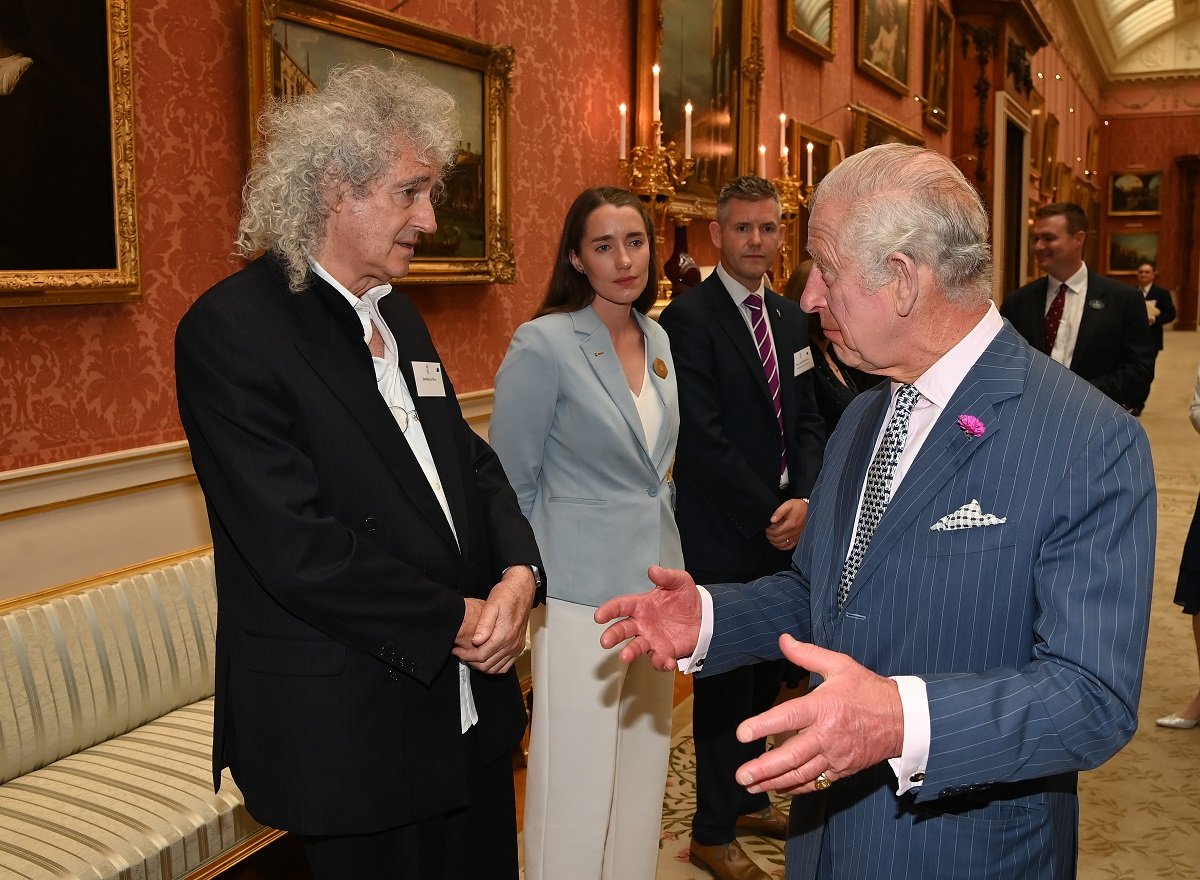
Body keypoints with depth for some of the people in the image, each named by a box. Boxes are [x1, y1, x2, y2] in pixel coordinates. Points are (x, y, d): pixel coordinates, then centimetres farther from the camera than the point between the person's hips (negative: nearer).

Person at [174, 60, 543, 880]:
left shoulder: (397, 313, 9)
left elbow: (470, 459, 11)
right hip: (354, 730, -7)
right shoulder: (232, 329, -16)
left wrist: (519, 572, -8)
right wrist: (455, 621, -16)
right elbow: (296, 546, -23)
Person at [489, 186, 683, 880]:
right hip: (583, 591, -6)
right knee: (576, 784, 3)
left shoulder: (660, 340, 7)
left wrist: (667, 557, 16)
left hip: (657, 582, 6)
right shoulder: (544, 344, -12)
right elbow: (511, 484, -7)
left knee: (644, 770, 16)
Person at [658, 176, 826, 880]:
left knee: (766, 671, 17)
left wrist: (804, 498, -6)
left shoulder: (791, 318, 11)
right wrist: (766, 514, -14)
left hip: (785, 526, 7)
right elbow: (701, 437, -17)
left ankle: (749, 800, 36)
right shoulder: (688, 317, -12)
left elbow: (806, 419, 11)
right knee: (725, 678, 5)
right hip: (723, 533, -7)